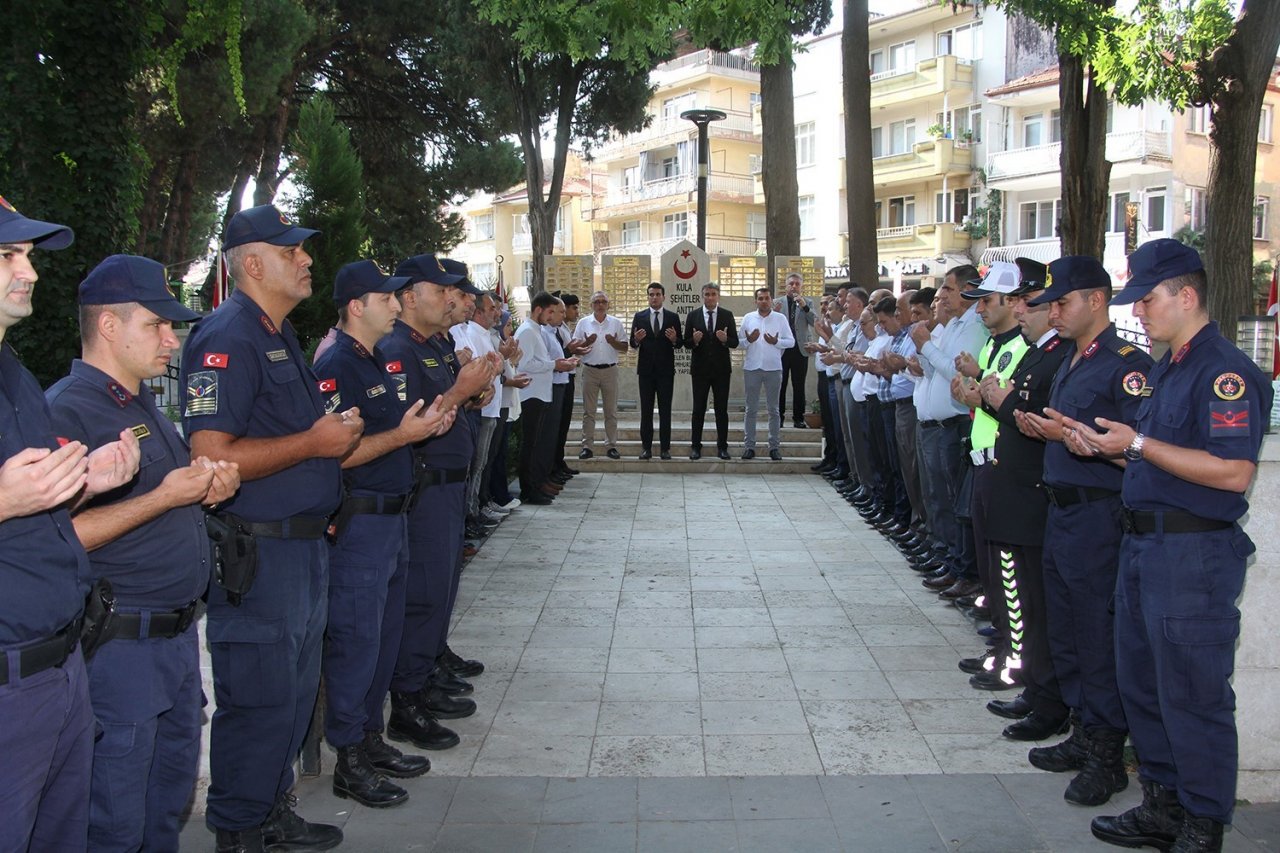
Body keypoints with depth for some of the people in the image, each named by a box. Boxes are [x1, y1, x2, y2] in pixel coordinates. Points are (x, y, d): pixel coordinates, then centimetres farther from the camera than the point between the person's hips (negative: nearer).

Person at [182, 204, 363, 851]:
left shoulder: (280, 336, 16)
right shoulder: (227, 338, -16)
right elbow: (211, 455, -25)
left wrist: (338, 428, 11)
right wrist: (313, 442, -20)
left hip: (304, 544, 10)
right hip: (256, 552, -10)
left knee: (295, 691, 18)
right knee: (258, 698, 1)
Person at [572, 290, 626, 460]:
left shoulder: (616, 323, 5)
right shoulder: (583, 323, 3)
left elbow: (624, 348, 4)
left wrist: (614, 342, -15)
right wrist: (587, 343, -17)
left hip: (610, 370, 1)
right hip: (590, 370, -1)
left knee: (611, 411, 5)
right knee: (588, 411, 2)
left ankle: (611, 446, 10)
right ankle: (587, 446, 6)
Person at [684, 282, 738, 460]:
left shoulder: (727, 316, 3)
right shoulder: (693, 316, 2)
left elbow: (735, 343, 0)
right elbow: (686, 343, 1)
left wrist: (725, 339, -21)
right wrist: (694, 340, -20)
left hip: (721, 369, 0)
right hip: (700, 369, 0)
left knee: (721, 409, 5)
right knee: (698, 409, 4)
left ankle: (722, 446, 12)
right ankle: (696, 446, 10)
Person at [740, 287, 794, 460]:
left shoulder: (780, 318, 3)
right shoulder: (748, 318, 6)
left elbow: (791, 342, 0)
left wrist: (776, 342, -16)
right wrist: (748, 340, -17)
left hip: (773, 368, -1)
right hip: (752, 368, 1)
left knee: (773, 409, 6)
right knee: (751, 408, 5)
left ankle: (774, 446, 11)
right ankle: (749, 445, 10)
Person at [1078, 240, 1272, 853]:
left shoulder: (1225, 371, -16)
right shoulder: (1166, 370, 16)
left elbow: (1234, 472, -26)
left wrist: (1138, 444, -22)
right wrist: (1106, 447, 7)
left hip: (1195, 555, -10)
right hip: (1144, 545, 10)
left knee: (1193, 697, 1)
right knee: (1142, 685, 17)